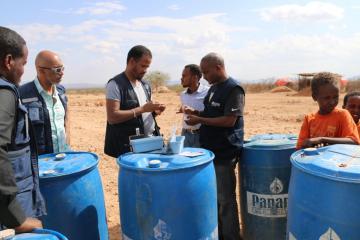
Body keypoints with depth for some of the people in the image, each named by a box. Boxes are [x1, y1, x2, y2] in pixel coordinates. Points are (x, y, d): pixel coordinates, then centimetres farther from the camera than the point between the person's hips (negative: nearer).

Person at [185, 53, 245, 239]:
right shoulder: (213, 88, 13)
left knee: (225, 199, 3)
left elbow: (229, 120, -21)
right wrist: (196, 113, 4)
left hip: (225, 153, -9)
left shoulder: (233, 89, -14)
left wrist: (200, 120, -17)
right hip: (210, 150, 9)